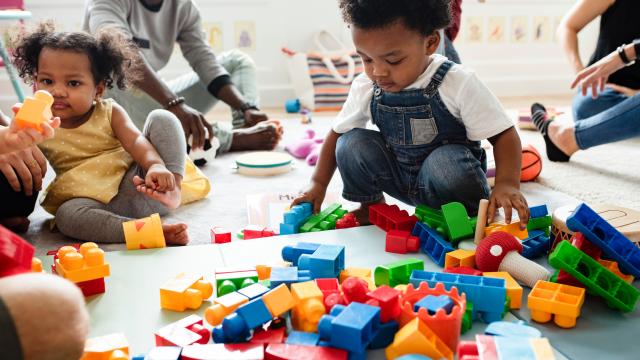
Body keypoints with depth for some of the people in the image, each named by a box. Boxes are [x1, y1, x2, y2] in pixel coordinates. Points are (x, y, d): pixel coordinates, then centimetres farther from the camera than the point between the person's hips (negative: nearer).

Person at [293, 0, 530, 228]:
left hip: (448, 174, -4)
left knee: (446, 162, -36)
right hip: (397, 177, 4)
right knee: (351, 143, -19)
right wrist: (318, 184, -4)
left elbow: (503, 134, -20)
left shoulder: (458, 84, -23)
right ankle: (371, 205, 6)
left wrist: (507, 183, -36)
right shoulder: (365, 87, -11)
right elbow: (337, 133, 3)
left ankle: (471, 216, -6)